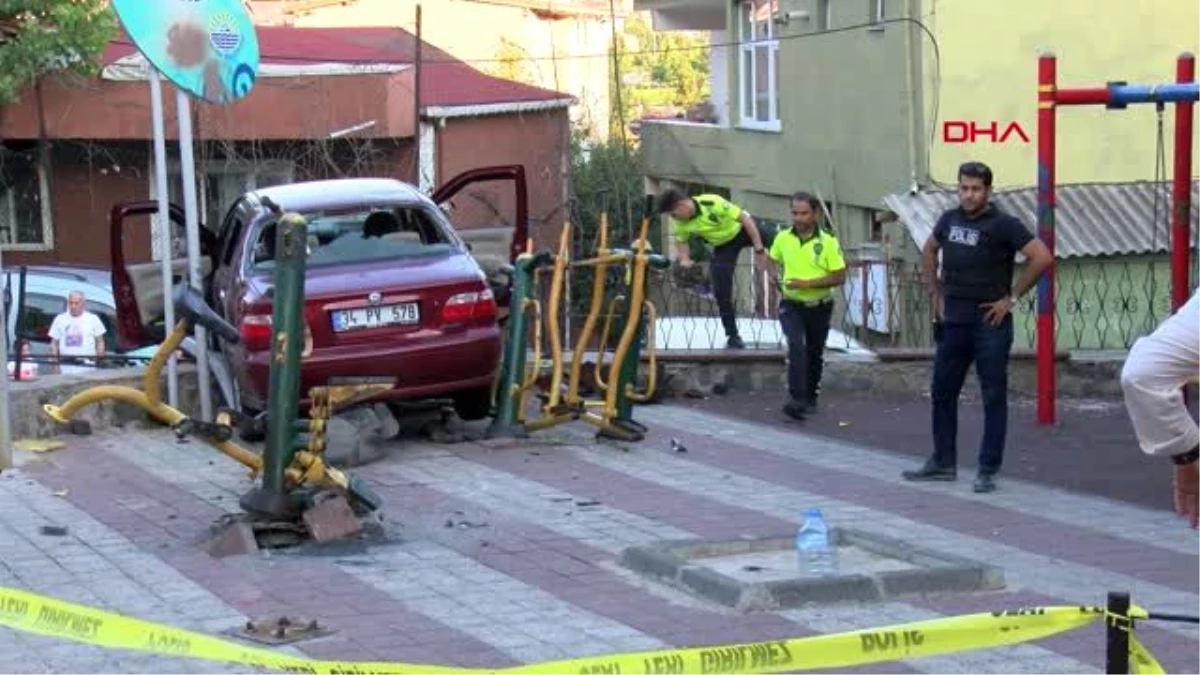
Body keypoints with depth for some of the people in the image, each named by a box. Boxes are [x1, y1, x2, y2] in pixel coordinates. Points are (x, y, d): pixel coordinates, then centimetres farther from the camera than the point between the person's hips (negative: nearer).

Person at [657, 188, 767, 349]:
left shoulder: (713, 203, -35)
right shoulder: (682, 223, -17)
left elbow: (745, 219, -28)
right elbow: (681, 241, 6)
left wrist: (759, 249, -28)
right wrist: (684, 258, -16)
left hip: (743, 230, -3)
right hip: (723, 245, 3)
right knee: (721, 290, -5)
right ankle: (732, 336, 5)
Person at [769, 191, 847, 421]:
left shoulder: (828, 242, -11)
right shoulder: (782, 238, -3)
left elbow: (839, 277, -13)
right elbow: (772, 262, 17)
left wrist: (808, 283, -21)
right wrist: (776, 280, 0)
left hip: (819, 307, 0)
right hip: (791, 305, 0)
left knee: (814, 354, 14)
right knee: (796, 346, -22)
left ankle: (810, 398, 33)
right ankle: (796, 399, -28)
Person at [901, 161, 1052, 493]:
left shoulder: (1003, 225, -10)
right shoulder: (950, 219, 7)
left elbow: (1041, 257, -16)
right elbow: (929, 251, 25)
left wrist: (1012, 297, -14)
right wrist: (935, 292, 14)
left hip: (989, 322, -6)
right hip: (953, 320, 6)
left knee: (993, 397, 0)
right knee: (942, 391, 12)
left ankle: (988, 471, 4)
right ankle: (943, 463, 23)